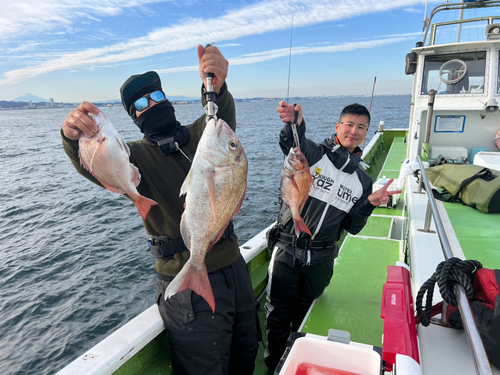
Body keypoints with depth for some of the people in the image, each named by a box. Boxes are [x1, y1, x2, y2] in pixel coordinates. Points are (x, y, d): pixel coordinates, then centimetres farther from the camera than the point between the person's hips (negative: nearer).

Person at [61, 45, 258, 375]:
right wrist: (75, 139, -46)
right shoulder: (139, 154, -3)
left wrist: (217, 87, -40)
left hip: (234, 265, 4)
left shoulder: (199, 134, 4)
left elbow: (224, 119, -18)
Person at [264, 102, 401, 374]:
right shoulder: (313, 154, -6)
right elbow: (292, 144, -31)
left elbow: (352, 227, 8)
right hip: (286, 251, -3)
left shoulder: (362, 181, 7)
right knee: (279, 316, 10)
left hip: (321, 259, 3)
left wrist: (369, 204, -10)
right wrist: (294, 125, -53)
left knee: (306, 318, 19)